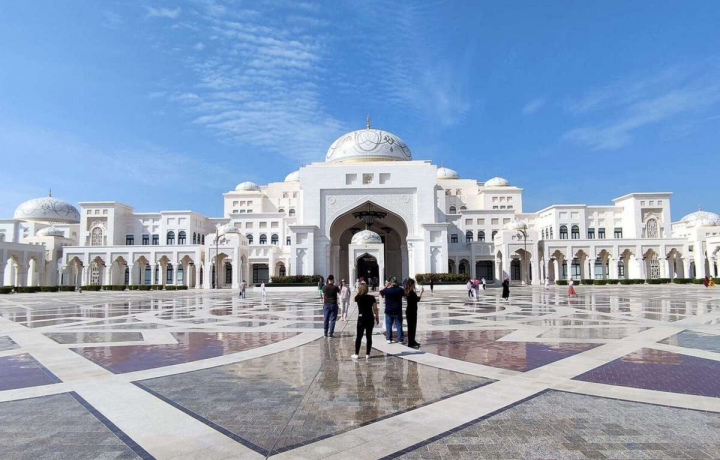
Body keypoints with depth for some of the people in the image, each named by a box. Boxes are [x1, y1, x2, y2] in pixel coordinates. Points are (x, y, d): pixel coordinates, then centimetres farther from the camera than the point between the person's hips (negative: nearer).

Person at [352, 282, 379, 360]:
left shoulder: (358, 297, -5)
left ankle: (356, 354, 10)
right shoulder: (371, 297, -4)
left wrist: (361, 286, 16)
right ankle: (367, 354, 9)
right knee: (369, 337, 7)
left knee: (359, 337, 8)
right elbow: (375, 309, -5)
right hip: (370, 318, 1)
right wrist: (377, 317, 6)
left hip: (361, 318, -1)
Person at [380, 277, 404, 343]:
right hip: (398, 311, 1)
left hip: (388, 311, -1)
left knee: (389, 325, 9)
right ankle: (400, 339, 6)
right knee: (399, 325, 7)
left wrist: (386, 286, 8)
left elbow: (380, 293, 6)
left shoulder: (387, 290, -13)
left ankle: (389, 339, 9)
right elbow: (404, 294, 15)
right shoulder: (400, 290, -8)